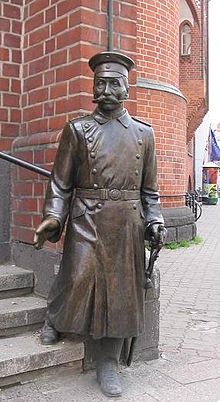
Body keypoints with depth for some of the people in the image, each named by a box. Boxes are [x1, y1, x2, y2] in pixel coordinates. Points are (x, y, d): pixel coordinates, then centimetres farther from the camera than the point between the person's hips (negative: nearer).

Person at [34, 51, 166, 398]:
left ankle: (108, 364, 21)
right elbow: (61, 182, 2)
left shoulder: (144, 133, 11)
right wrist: (52, 217, -11)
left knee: (120, 291, 5)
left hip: (127, 226, 2)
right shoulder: (76, 130, 5)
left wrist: (154, 222, 2)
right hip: (86, 222, -2)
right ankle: (55, 320, 25)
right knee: (78, 280, -11)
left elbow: (149, 189, 13)